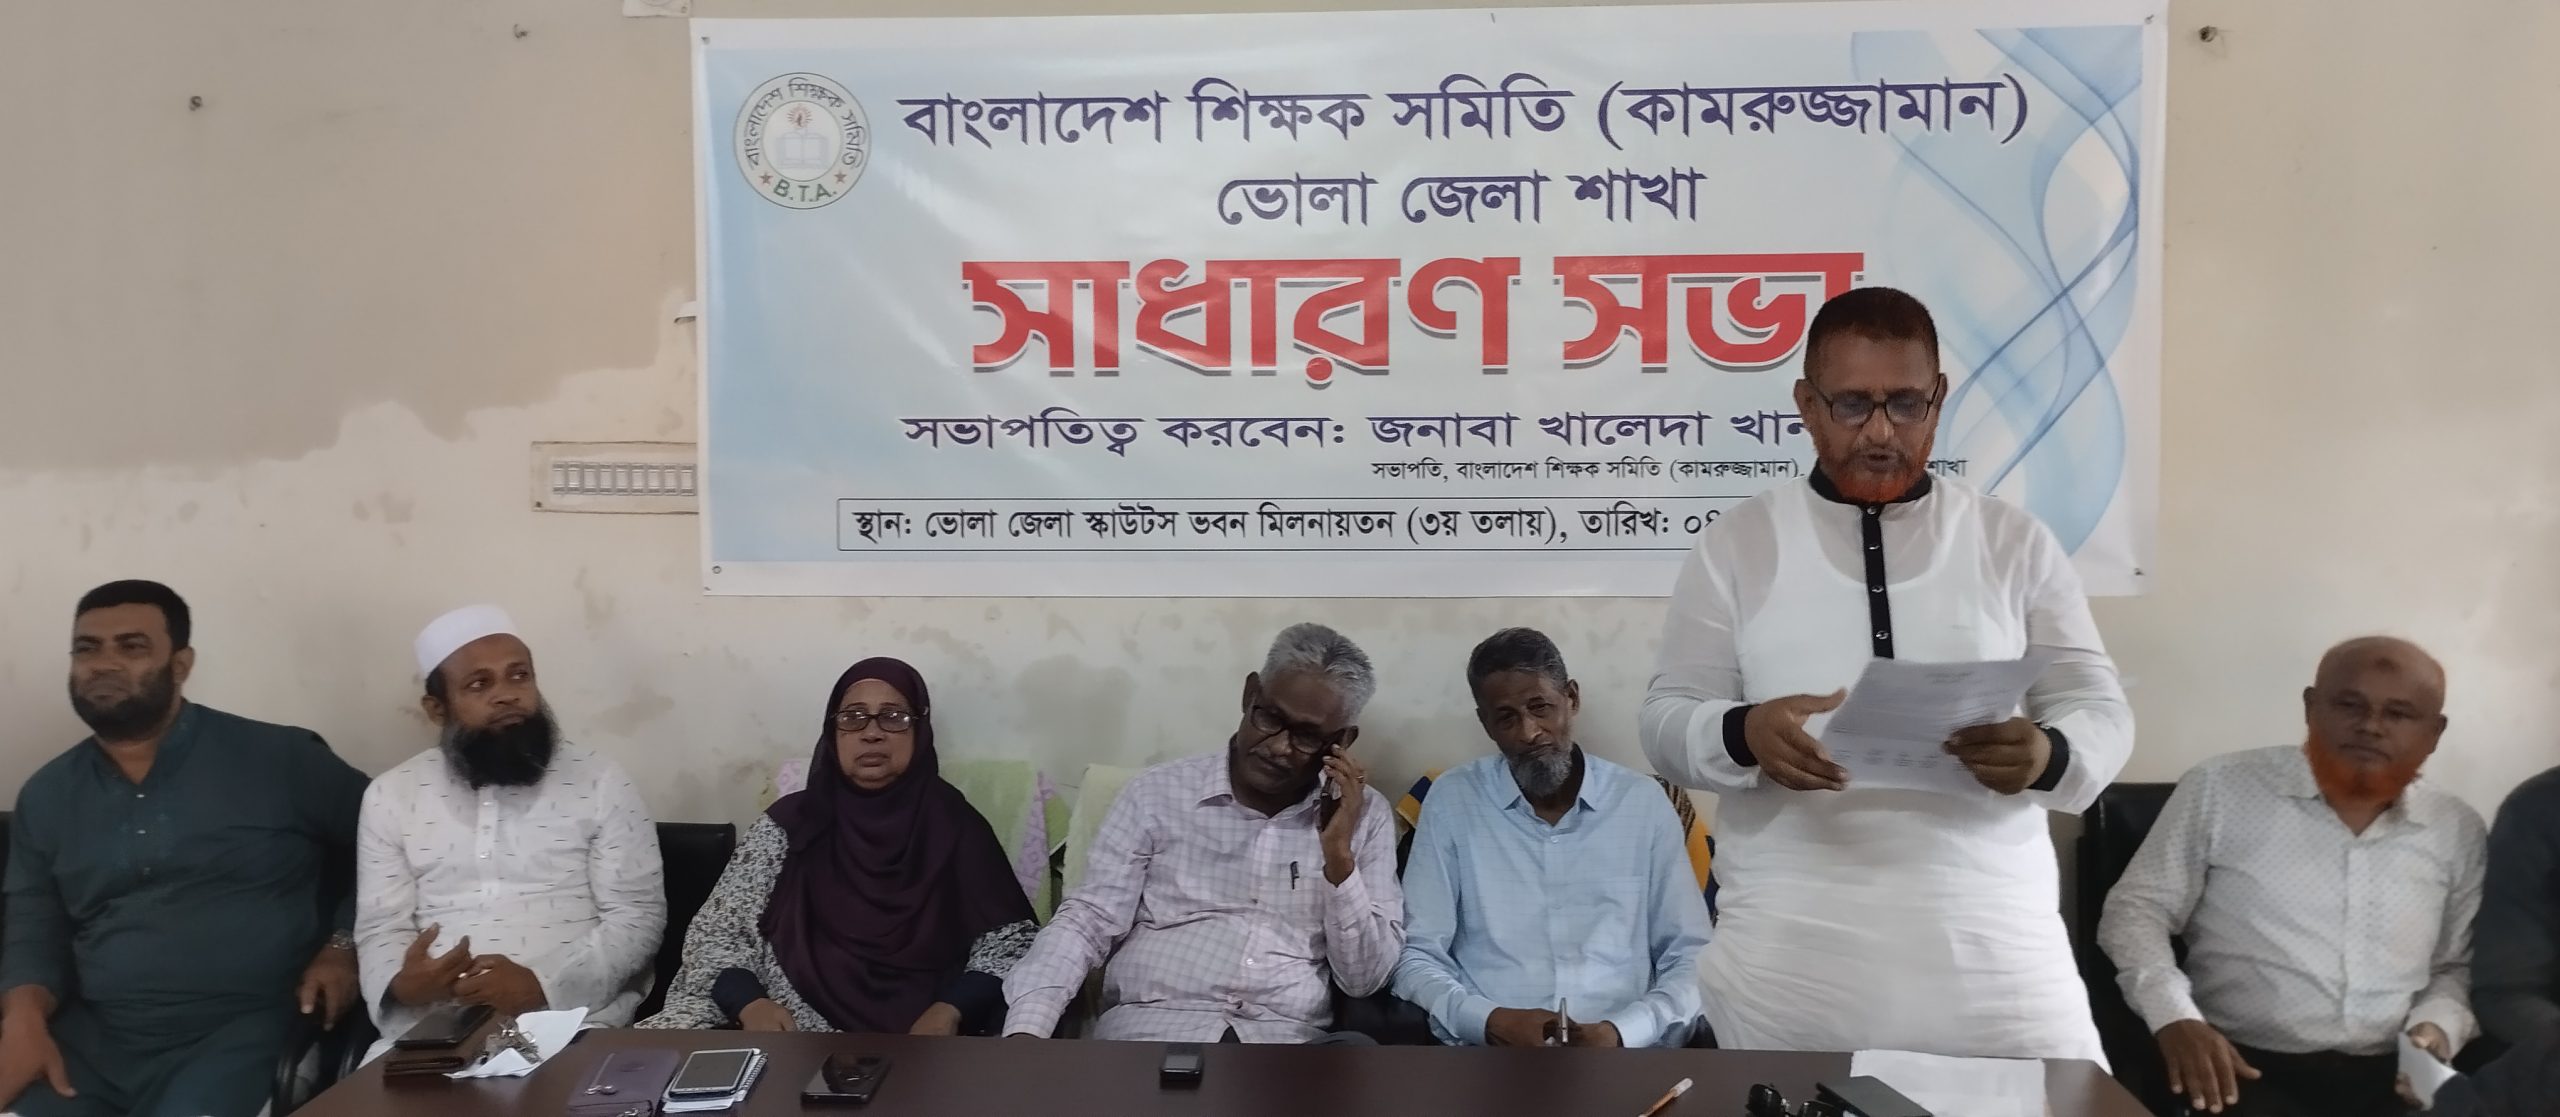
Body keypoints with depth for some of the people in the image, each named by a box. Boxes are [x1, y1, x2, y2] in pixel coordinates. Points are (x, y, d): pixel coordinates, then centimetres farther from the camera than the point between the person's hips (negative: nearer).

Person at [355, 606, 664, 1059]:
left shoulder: (600, 781, 2)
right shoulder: (392, 795, 11)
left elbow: (638, 916, -2)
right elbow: (381, 927, 9)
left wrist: (543, 985, -17)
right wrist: (401, 984, -14)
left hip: (573, 1019, -2)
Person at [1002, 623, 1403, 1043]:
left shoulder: (1365, 816, 9)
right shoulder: (1157, 794, 7)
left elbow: (1366, 979, 5)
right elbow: (1085, 923, 3)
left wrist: (1339, 855, -7)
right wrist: (1025, 1029, -13)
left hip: (1291, 1038, 1)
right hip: (1149, 1026, -1)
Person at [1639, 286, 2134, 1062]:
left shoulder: (2016, 542, 9)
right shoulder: (1736, 544, 6)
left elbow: (2100, 711, 7)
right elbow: (1668, 720, 3)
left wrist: (2046, 755, -17)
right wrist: (1745, 734, -21)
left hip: (1992, 944, 1)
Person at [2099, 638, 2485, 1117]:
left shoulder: (2459, 831, 10)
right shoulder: (2221, 789, -1)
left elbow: (2459, 967, 20)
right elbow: (2137, 910, 1)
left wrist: (2438, 1026, -2)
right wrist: (2176, 1018, -14)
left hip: (2392, 1078, 5)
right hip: (2244, 1068, -4)